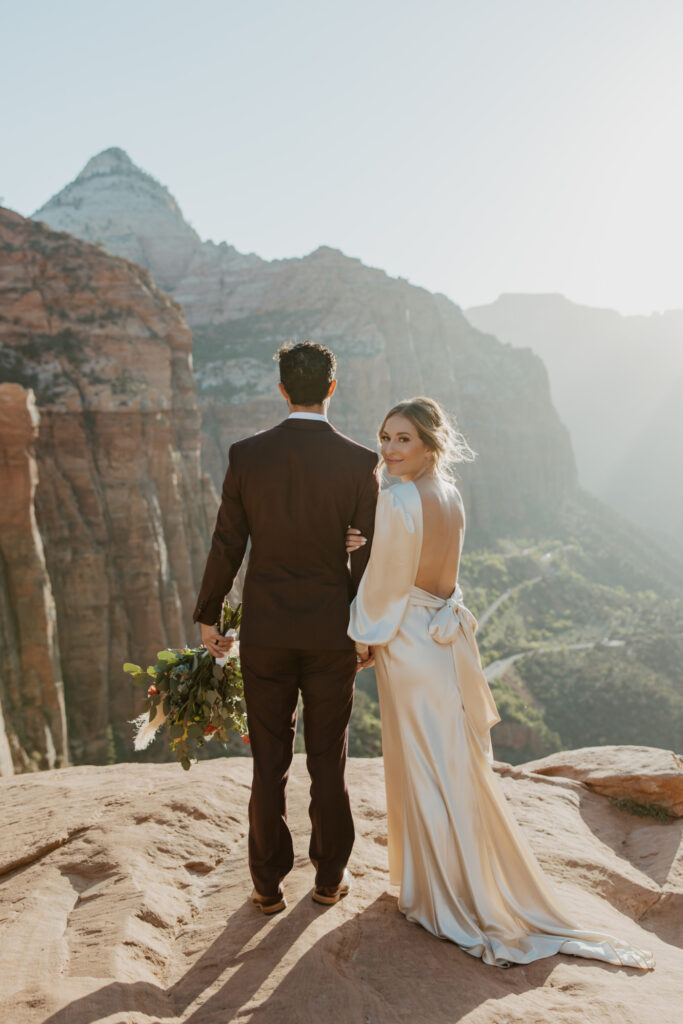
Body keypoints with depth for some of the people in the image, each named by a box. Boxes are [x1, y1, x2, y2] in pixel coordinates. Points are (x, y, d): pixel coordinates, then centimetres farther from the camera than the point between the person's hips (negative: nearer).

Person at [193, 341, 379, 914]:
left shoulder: (246, 455, -7)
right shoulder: (361, 463, -10)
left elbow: (227, 545, -3)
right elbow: (369, 556, -5)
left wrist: (208, 617, 10)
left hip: (265, 631, 1)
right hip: (332, 632, 0)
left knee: (269, 763, 12)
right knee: (329, 761, 14)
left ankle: (269, 886, 24)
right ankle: (330, 878, 29)